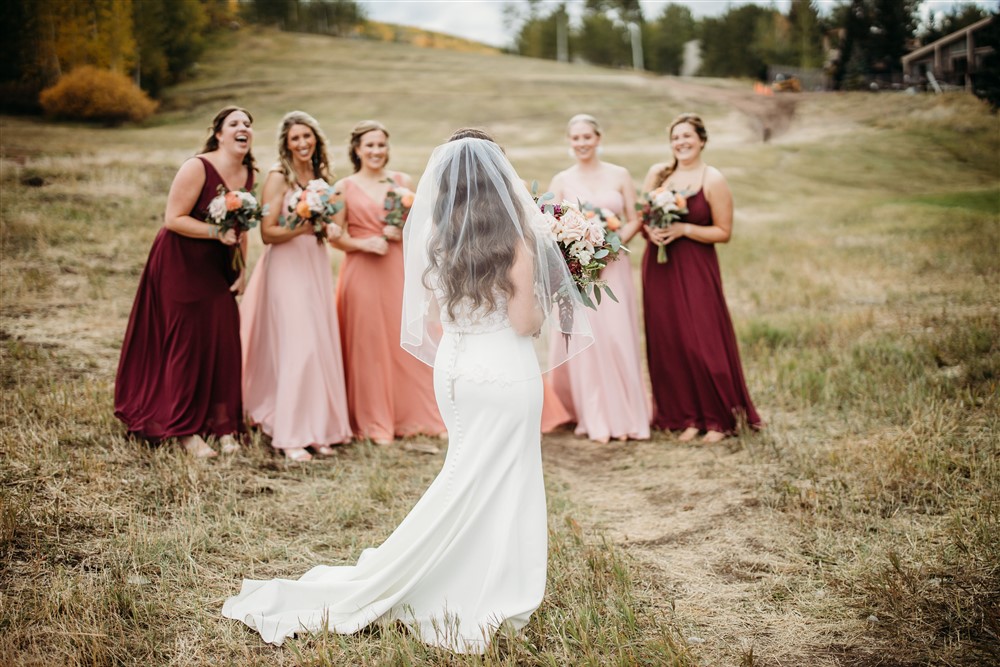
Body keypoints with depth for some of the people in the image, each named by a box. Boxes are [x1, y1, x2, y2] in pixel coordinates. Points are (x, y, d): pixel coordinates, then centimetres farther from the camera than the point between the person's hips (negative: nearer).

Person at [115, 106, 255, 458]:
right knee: (187, 344, -1)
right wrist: (217, 232, -28)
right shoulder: (197, 168, -18)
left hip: (218, 269, 6)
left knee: (225, 344, 3)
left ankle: (222, 424, 16)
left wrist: (242, 270, 7)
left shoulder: (247, 173, 4)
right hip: (181, 265, -6)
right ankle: (185, 429, 11)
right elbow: (173, 219, -20)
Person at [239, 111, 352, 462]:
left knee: (322, 346, 5)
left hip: (316, 266, 6)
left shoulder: (321, 175, 12)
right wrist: (300, 229, -24)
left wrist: (331, 229, 1)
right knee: (297, 347, -10)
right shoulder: (278, 177, -7)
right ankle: (291, 436, -4)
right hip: (286, 267, -6)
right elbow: (267, 233, -11)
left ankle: (318, 428, 12)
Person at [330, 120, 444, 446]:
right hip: (362, 272, -2)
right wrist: (363, 244, -15)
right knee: (368, 345, -1)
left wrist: (403, 233, -8)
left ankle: (420, 416, 13)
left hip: (399, 271, 2)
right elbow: (336, 237, 1)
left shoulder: (402, 181, 9)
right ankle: (374, 422, 9)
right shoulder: (345, 187, 4)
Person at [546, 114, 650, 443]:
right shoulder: (561, 181, 6)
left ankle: (624, 416, 7)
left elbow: (634, 220, 3)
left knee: (618, 338, -4)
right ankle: (596, 420, 6)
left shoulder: (619, 175, 5)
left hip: (614, 265, 0)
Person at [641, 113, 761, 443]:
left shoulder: (713, 180, -5)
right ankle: (686, 416, 16)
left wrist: (684, 230, -17)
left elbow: (724, 232, -6)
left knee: (703, 341, -5)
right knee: (668, 343, 5)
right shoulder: (657, 173, 7)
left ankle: (718, 418, 9)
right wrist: (649, 230, -10)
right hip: (659, 267, 4)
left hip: (696, 269, -4)